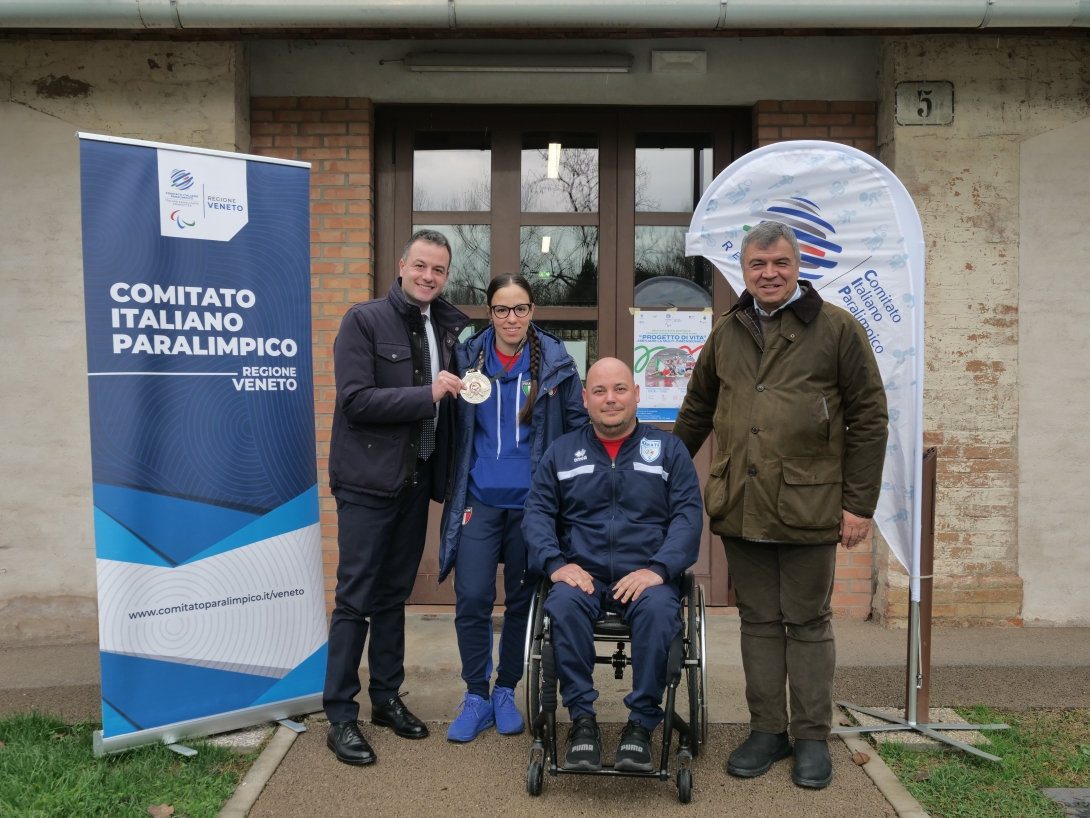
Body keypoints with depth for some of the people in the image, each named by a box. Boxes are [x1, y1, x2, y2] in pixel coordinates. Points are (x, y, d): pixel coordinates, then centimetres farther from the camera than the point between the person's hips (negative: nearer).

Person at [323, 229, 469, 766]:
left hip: (416, 478, 6)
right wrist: (428, 394, -22)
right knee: (355, 599, 0)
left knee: (394, 594, 15)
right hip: (368, 480, -6)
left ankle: (387, 697, 28)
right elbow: (356, 399, -18)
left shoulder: (449, 328, 9)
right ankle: (340, 717, 10)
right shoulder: (364, 320, -8)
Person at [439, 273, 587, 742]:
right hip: (479, 499, 0)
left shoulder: (555, 361, 0)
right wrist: (450, 484, 1)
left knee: (523, 599, 10)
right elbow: (450, 425, 10)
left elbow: (580, 422, 6)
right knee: (471, 599, -3)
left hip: (532, 501, 0)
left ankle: (506, 691, 28)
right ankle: (476, 696, 15)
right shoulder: (466, 358, 2)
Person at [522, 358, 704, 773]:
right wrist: (556, 563, -11)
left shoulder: (668, 449, 12)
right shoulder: (562, 451, 16)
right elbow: (537, 511, 8)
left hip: (647, 577, -1)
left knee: (659, 610, -34)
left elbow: (688, 515, 1)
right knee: (563, 606, -32)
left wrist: (657, 570, -15)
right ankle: (581, 718, -19)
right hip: (582, 575, 1)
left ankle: (641, 723, -20)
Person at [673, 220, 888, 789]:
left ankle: (812, 737, 22)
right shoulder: (726, 333, 11)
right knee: (759, 621, 12)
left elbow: (868, 420, -2)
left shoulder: (837, 330, -1)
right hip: (740, 508, 4)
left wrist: (860, 503, -7)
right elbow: (697, 411, 22)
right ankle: (767, 731, 25)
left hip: (808, 507, -4)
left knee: (808, 623, 8)